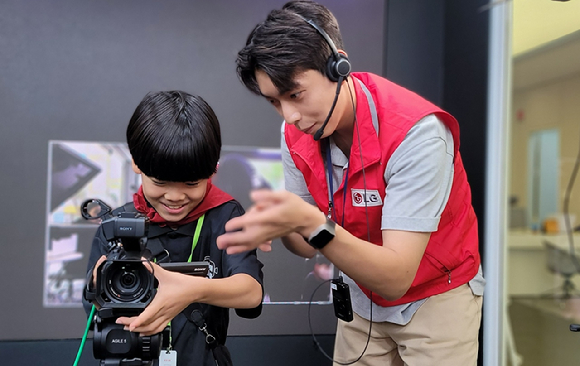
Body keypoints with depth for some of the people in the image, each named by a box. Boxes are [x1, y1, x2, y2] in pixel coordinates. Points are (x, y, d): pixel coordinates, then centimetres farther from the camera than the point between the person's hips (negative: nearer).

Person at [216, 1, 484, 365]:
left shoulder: (416, 132, -31)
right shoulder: (296, 133, -12)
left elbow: (395, 279, -33)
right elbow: (309, 245, -5)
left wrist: (313, 223, -47)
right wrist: (279, 226, -27)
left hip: (435, 297, -4)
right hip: (364, 299, 5)